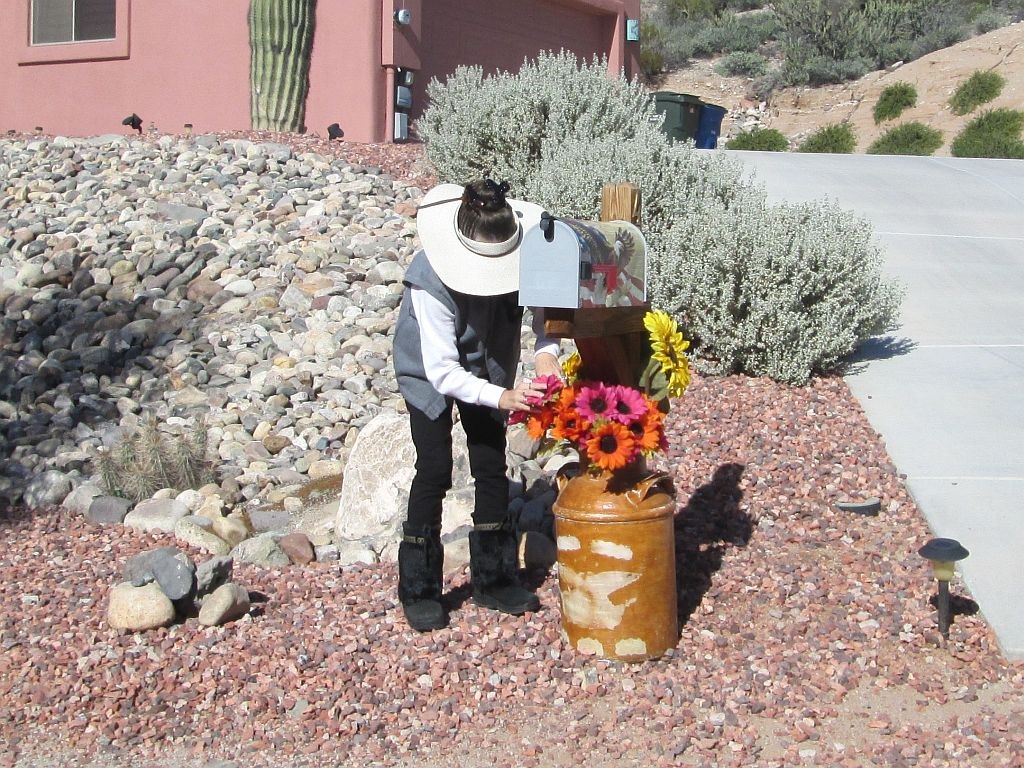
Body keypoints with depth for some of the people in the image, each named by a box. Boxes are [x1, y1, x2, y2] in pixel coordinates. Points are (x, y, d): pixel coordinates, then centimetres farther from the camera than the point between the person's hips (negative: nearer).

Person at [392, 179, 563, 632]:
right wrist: (502, 396, -48)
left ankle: (494, 579, 17)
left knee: (492, 468, 4)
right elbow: (442, 372, -36)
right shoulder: (432, 278, -37)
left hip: (487, 366, 4)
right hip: (430, 370, -4)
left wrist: (546, 350, -33)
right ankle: (419, 591, 5)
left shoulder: (526, 249, -26)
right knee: (435, 471, -8)